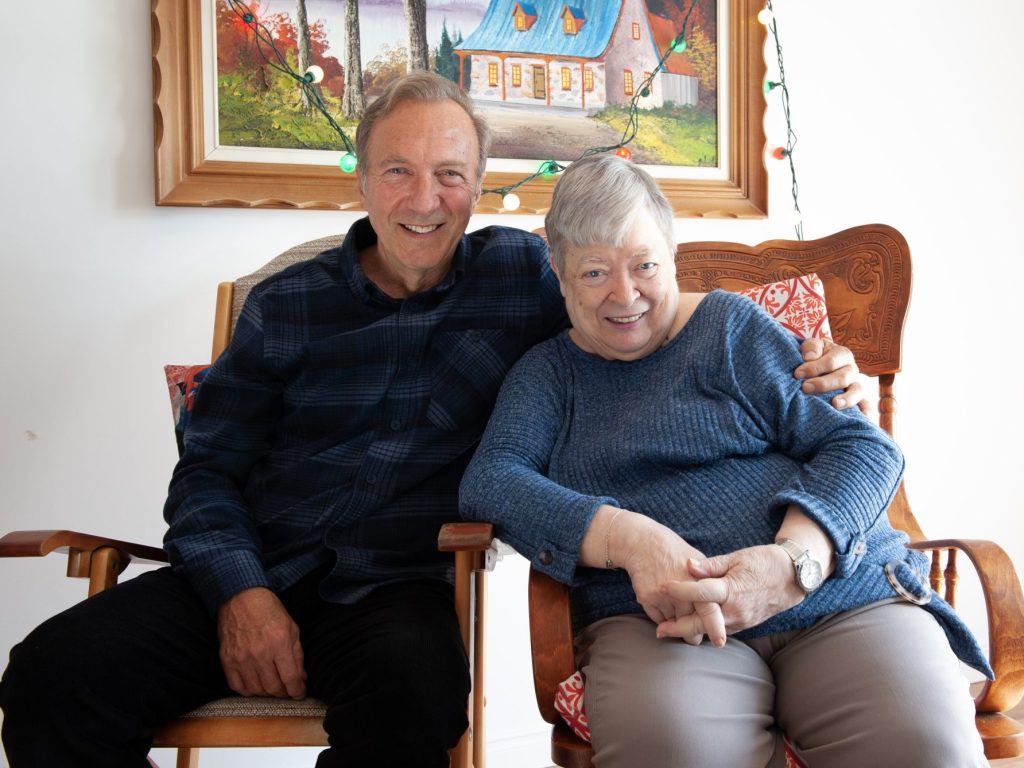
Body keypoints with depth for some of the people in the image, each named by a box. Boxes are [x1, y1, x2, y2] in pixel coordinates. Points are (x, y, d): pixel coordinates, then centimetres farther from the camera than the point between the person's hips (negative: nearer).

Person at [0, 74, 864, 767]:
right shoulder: (285, 304, 10)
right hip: (252, 572, 2)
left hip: (397, 586, -2)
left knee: (414, 685, -38)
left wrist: (799, 363, 0)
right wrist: (239, 591, -9)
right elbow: (208, 469, 9)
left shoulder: (521, 272, 8)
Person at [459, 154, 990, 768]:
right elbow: (489, 481, 0)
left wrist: (795, 562, -17)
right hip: (654, 618, 0)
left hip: (839, 595, 0)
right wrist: (629, 538, -19)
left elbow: (864, 447, 4)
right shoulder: (548, 373, 18)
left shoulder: (730, 326, 12)